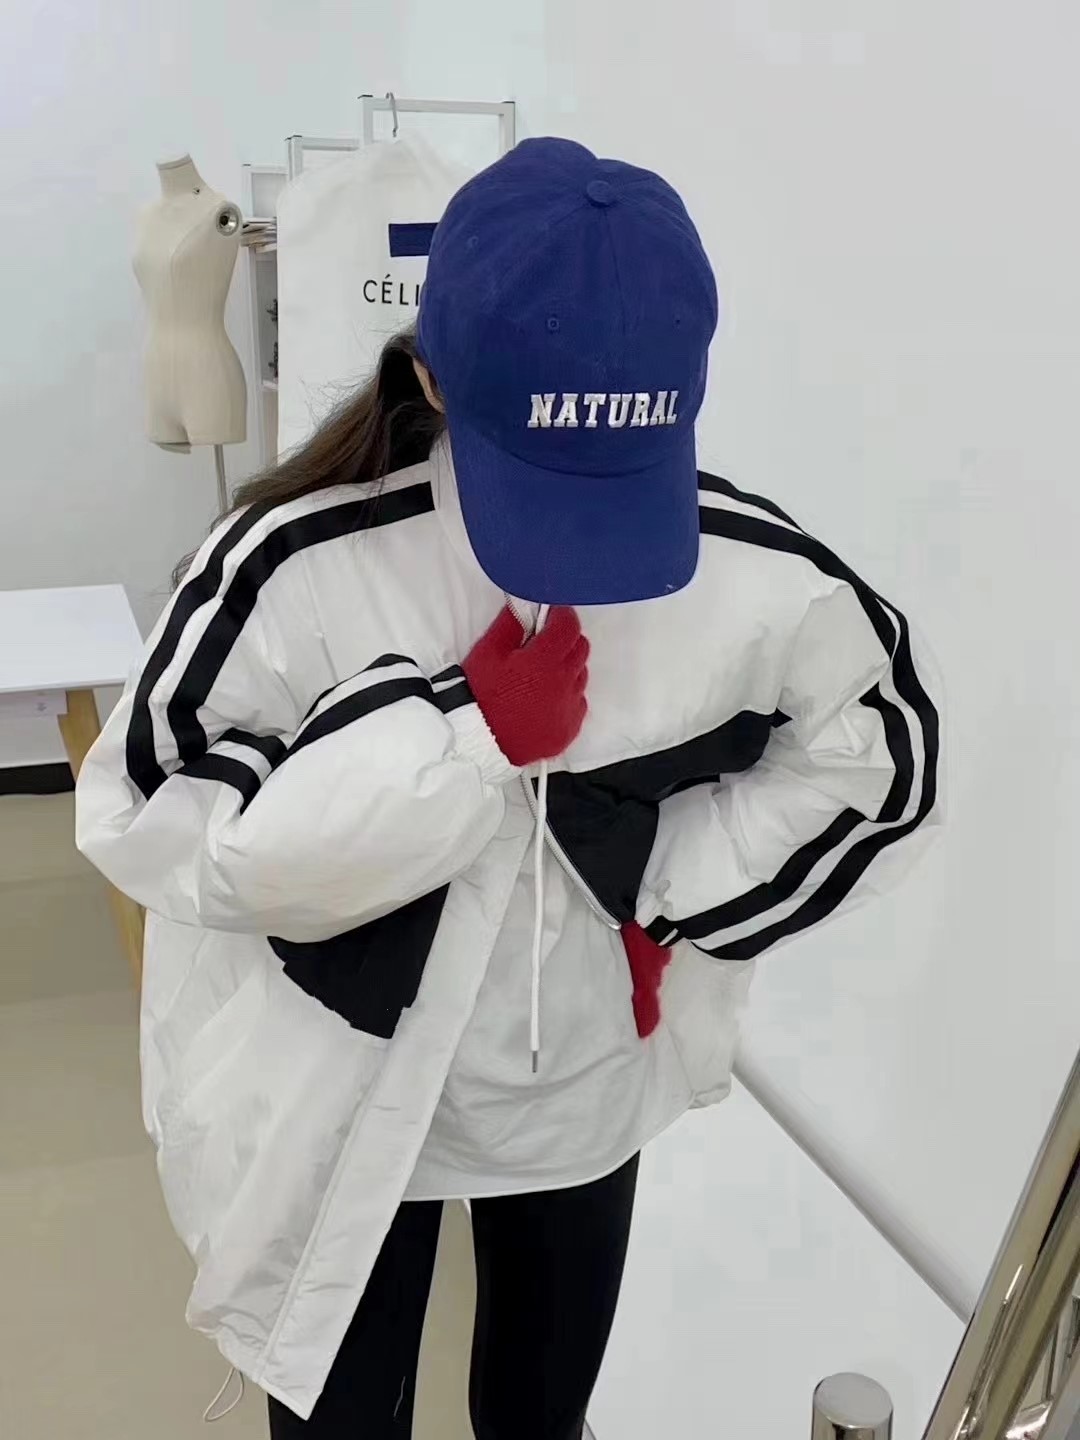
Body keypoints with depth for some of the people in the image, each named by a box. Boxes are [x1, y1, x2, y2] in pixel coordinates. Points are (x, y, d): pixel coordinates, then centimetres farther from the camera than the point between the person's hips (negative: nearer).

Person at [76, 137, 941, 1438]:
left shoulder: (761, 580, -20)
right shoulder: (299, 565, -28)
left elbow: (877, 755, -2)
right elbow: (150, 821, -21)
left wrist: (678, 900, -12)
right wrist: (454, 733, -31)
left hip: (586, 1092, 2)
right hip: (340, 1101, -1)